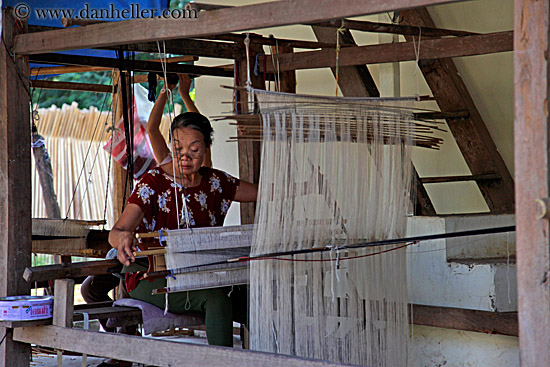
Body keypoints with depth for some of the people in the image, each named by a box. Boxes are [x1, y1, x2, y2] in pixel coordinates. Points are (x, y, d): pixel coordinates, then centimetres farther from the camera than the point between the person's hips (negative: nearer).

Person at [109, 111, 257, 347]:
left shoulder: (215, 182, 6)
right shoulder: (154, 183, -11)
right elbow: (116, 233, -23)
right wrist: (123, 237, -47)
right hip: (150, 278, -5)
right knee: (216, 298, -33)